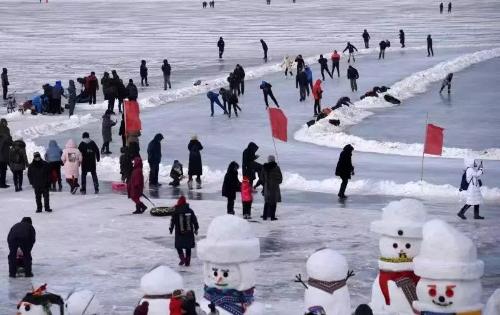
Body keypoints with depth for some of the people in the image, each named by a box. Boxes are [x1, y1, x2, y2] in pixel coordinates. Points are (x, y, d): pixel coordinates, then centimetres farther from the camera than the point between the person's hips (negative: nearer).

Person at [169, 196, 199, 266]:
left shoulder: (176, 212, -9)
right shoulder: (190, 211, -1)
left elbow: (172, 221, -2)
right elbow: (195, 221, 5)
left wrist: (171, 229, 13)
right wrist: (196, 229, 18)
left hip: (179, 233, -2)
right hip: (189, 233, 2)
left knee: (179, 247, 11)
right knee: (188, 248, 12)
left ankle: (182, 259, -8)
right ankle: (187, 262, 13)